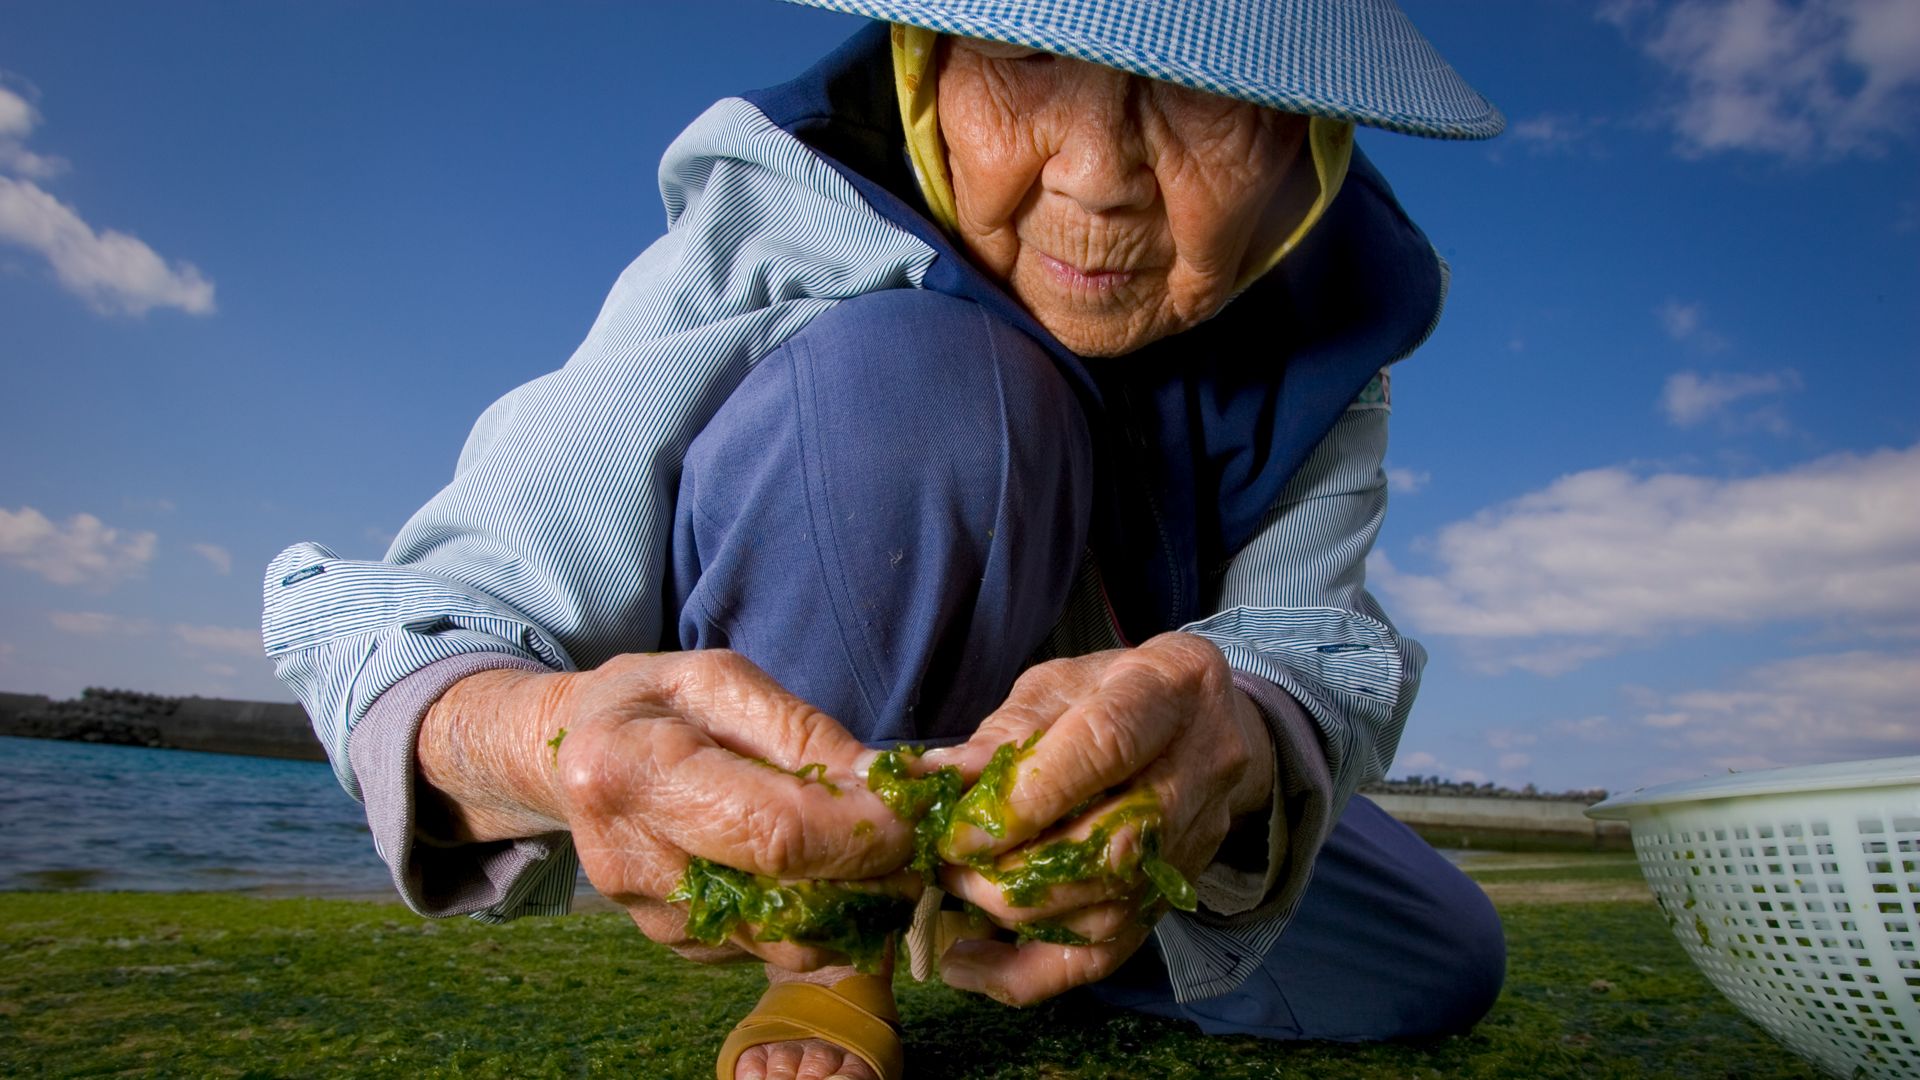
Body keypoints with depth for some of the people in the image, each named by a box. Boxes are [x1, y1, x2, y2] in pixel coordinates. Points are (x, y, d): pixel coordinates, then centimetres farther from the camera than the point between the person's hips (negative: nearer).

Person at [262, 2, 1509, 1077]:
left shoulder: (1325, 315, -16)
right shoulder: (777, 236, -29)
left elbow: (1311, 638, -27)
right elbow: (428, 611, -31)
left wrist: (1234, 738, -52)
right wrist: (547, 737, -56)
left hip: (1073, 774, 5)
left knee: (1442, 966, 5)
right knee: (904, 380, -35)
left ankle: (980, 915, 17)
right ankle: (829, 962, -13)